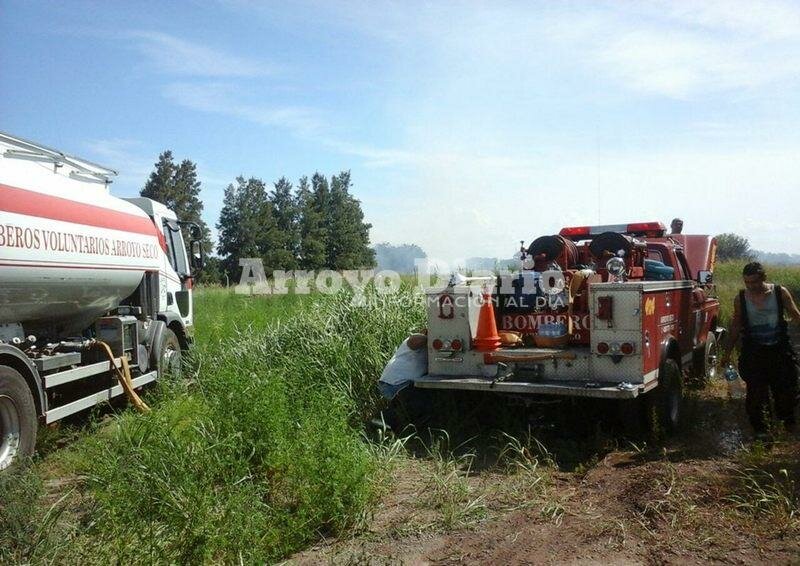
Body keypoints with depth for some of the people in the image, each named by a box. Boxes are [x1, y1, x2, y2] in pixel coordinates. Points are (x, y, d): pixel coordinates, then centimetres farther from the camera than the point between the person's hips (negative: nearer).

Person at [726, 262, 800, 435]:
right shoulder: (740, 298, -4)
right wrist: (728, 352, 8)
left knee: (786, 389, 12)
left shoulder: (780, 293, -7)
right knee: (756, 392, 3)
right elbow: (736, 326, 6)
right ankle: (761, 429, 18)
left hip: (780, 351, 0)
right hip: (753, 354, 0)